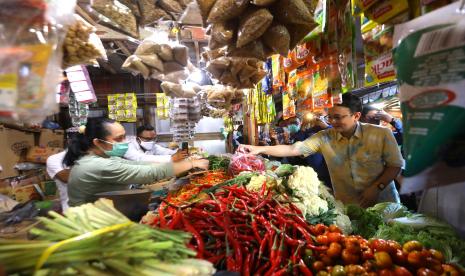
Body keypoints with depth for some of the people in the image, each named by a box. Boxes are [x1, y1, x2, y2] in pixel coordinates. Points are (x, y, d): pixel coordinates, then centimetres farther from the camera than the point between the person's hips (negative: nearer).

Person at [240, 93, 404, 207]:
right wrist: (260, 149, -23)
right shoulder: (325, 137, -8)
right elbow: (293, 149, -14)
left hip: (383, 204, -1)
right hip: (346, 207, 1)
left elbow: (395, 165, -3)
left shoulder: (381, 135, -11)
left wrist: (376, 188, -18)